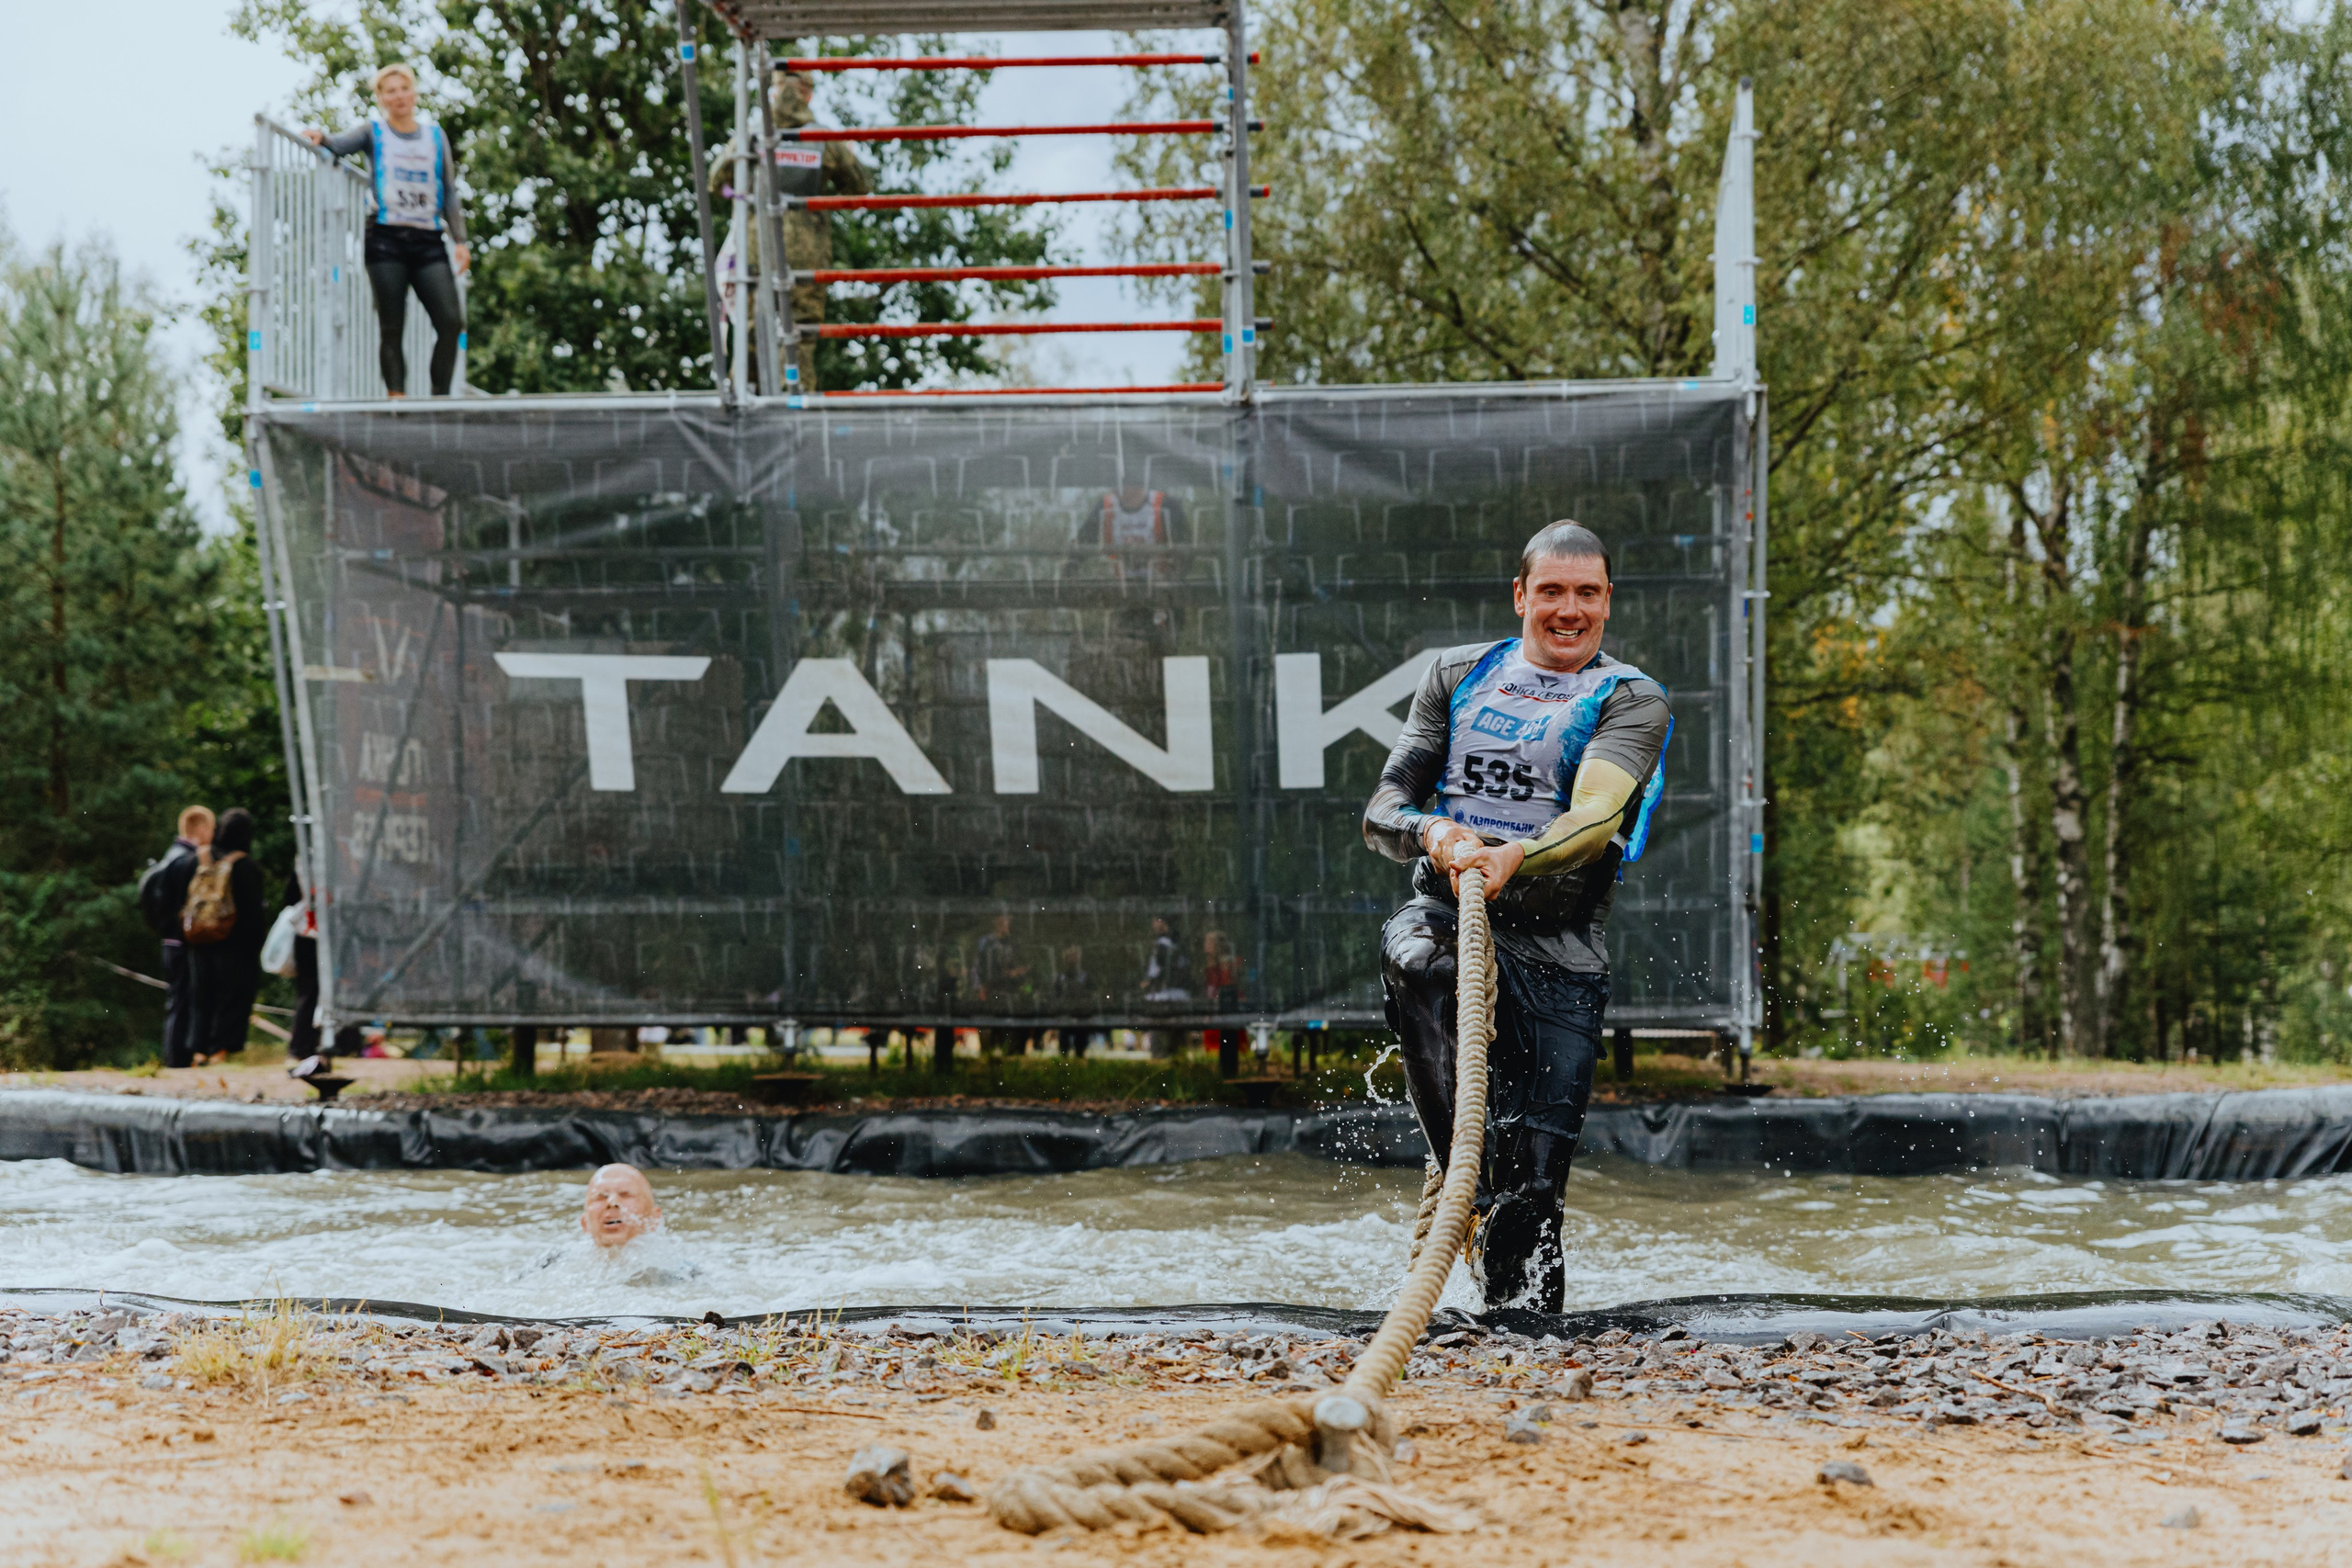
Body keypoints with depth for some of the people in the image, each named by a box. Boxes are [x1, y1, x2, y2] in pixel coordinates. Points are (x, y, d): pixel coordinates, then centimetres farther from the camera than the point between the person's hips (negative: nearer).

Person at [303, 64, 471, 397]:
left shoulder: (435, 135, 16)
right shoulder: (374, 132, 10)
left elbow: (449, 192, 15)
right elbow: (340, 144, -7)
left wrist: (460, 240, 6)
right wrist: (320, 138, -30)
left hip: (428, 242, 2)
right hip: (386, 240, -2)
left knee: (451, 320, -11)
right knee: (391, 327, -5)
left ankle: (439, 399, -4)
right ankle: (396, 397, -5)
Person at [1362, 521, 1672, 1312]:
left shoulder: (1631, 700, 4)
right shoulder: (1457, 676, 14)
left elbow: (1595, 820, -15)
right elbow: (1382, 812, 7)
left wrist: (1511, 858, -36)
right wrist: (1431, 832, -17)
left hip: (1557, 952, -1)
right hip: (1444, 911, 1)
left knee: (1534, 1185, -7)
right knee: (1417, 965, -37)